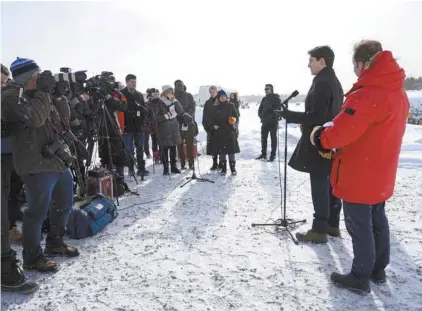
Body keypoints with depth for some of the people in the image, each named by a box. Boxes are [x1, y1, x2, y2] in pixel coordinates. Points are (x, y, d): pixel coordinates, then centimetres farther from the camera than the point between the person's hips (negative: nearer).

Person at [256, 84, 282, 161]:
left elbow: (278, 110, -14)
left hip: (273, 121, -6)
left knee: (273, 138, 1)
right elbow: (260, 109, 14)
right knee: (263, 138, 9)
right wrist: (261, 116, -3)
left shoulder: (276, 98, -6)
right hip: (265, 121, 6)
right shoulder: (264, 99, 12)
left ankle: (273, 155, 6)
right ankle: (263, 154, 19)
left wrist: (271, 117, -18)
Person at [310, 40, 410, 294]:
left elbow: (341, 132, -27)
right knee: (378, 221, 20)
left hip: (359, 176, -9)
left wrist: (319, 137, -7)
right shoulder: (398, 93, 7)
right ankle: (378, 270, 35)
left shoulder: (366, 95, -24)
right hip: (381, 174, 9)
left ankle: (360, 278, 18)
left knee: (359, 226, 4)